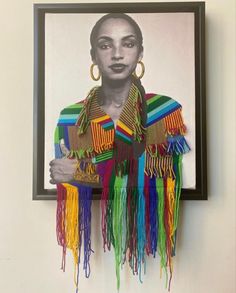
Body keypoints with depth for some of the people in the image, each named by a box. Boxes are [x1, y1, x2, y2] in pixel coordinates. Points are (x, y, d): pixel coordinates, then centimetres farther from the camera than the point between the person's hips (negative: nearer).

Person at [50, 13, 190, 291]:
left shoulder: (168, 110, -10)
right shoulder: (69, 118, -5)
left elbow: (168, 183, -16)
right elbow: (63, 192, 0)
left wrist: (84, 173, -21)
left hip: (148, 241, -1)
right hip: (90, 241, 2)